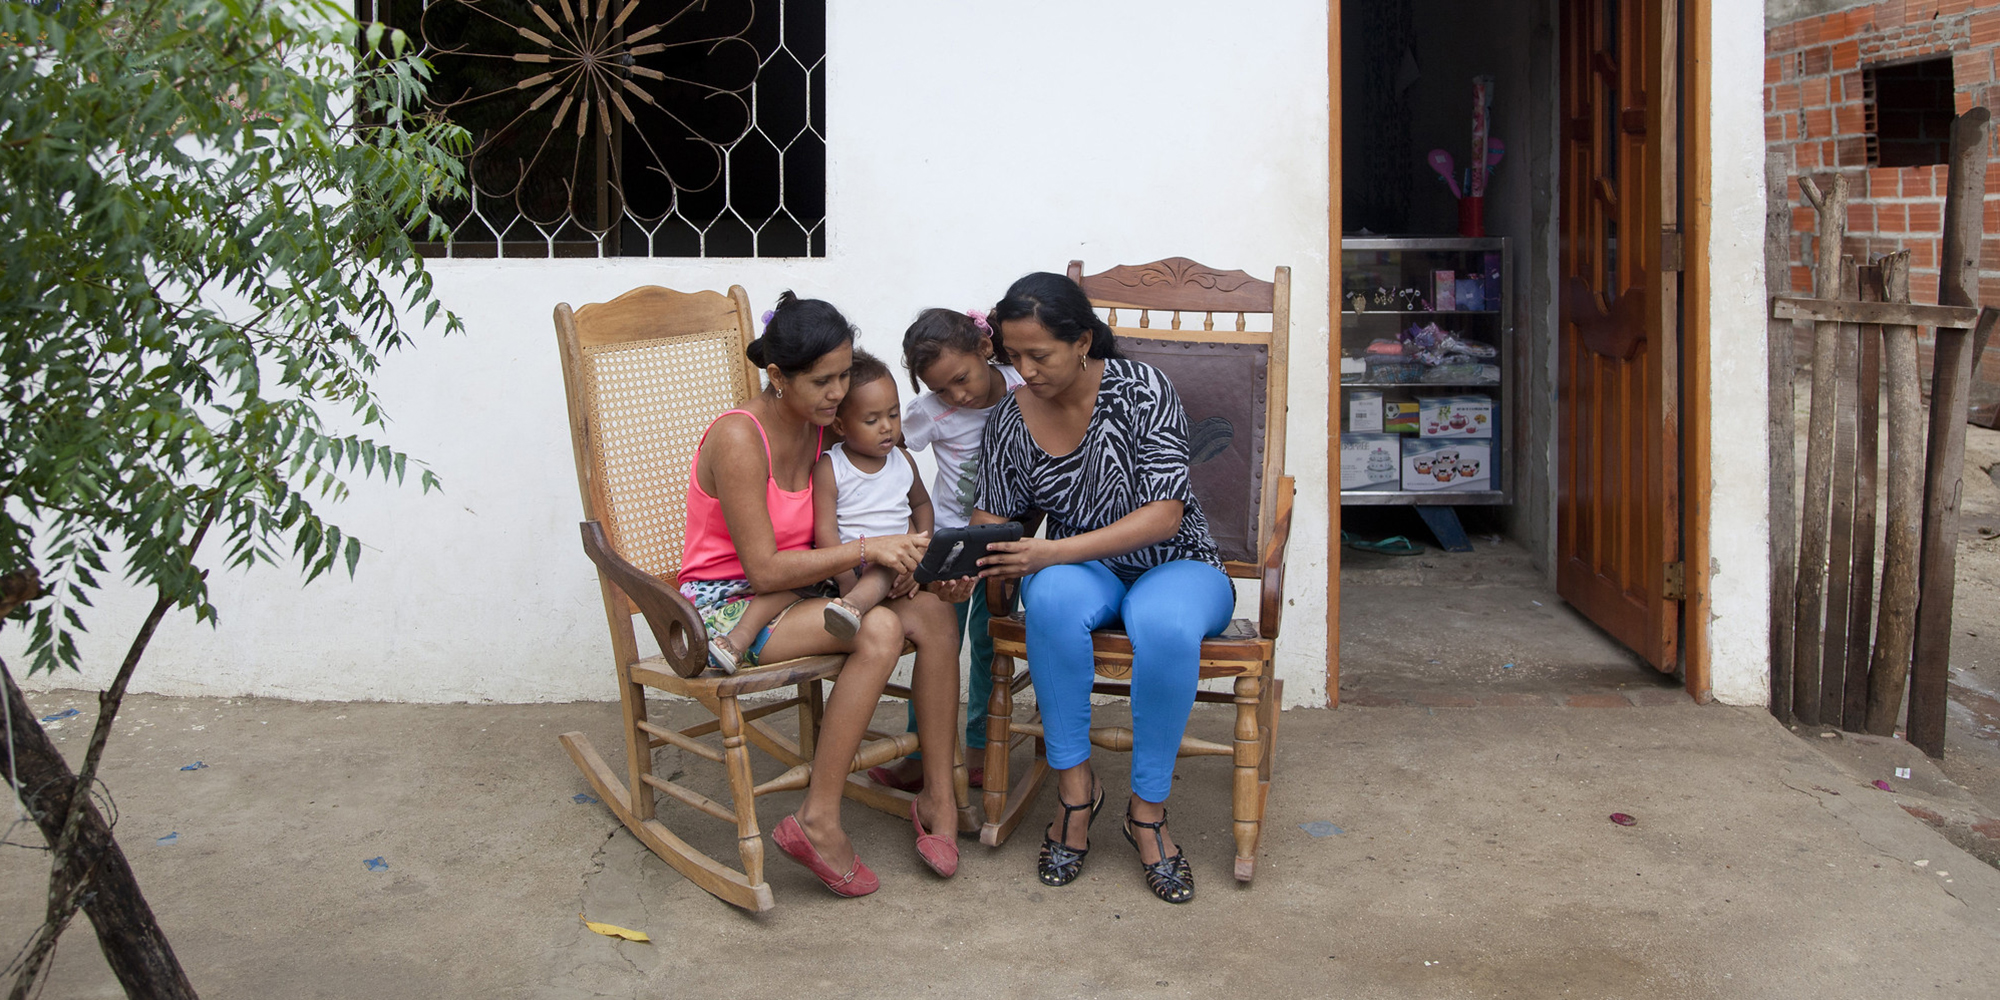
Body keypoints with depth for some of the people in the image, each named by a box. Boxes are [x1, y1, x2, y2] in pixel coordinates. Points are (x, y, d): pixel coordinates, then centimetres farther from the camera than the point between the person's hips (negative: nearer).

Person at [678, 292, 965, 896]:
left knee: (932, 614, -17)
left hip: (789, 592, 7)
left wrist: (896, 554, -11)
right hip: (725, 606, -7)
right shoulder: (739, 438, -20)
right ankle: (818, 823, -25)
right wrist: (867, 550, -23)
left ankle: (938, 795, -8)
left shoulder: (818, 429, 5)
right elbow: (764, 569, -22)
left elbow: (819, 545, 7)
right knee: (878, 629, -31)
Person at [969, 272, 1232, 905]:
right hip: (1083, 574, 3)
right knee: (1053, 597, -36)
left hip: (1175, 567, -3)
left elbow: (1164, 515, -21)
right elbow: (992, 519, 7)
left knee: (1166, 624, -39)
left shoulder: (1140, 389, -15)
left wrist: (1053, 552, -30)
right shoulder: (1010, 420, -3)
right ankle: (1075, 784, -23)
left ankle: (1148, 808, -21)